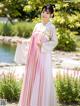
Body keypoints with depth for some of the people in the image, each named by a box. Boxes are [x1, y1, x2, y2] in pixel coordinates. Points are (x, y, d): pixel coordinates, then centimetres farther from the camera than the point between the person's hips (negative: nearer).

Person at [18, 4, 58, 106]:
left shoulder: (51, 27, -4)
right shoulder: (37, 26, 13)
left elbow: (55, 42, -6)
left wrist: (43, 45, -17)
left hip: (44, 56, -6)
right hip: (34, 56, 6)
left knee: (42, 79, -2)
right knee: (31, 79, 9)